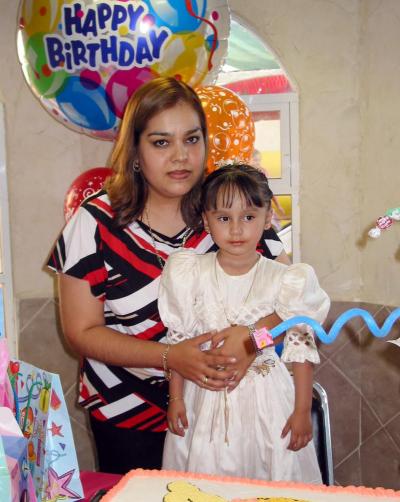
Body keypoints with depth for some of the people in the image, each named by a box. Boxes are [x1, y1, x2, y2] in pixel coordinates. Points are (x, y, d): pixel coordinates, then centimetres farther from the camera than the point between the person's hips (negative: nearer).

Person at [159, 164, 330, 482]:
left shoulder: (285, 280, -8)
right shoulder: (192, 275, -5)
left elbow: (301, 347, -4)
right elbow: (179, 342, 2)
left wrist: (302, 410, -3)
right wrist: (176, 398, 3)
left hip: (267, 399, -1)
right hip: (204, 399, 1)